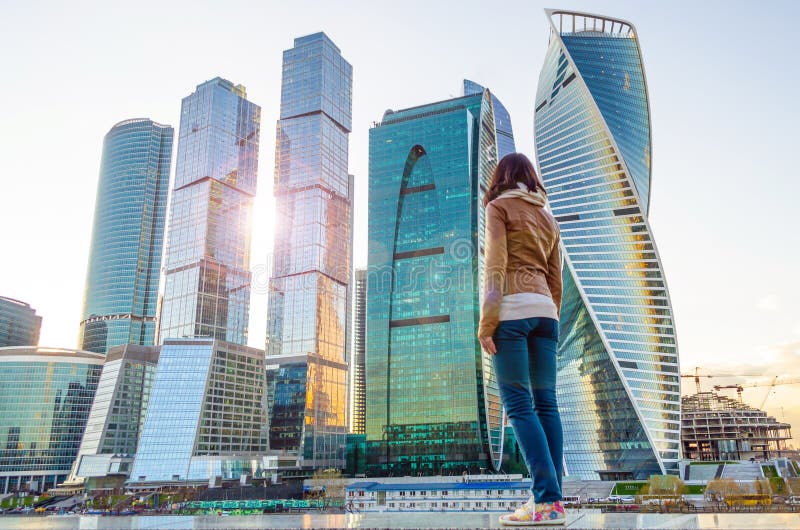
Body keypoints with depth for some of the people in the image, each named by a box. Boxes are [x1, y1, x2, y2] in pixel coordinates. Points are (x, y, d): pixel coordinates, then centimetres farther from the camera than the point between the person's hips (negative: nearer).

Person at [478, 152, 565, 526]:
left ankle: (547, 500, -13)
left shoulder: (499, 206, 4)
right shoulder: (548, 217, 22)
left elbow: (495, 266, -9)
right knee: (545, 403, 3)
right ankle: (551, 501, 3)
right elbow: (555, 280, 19)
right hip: (545, 310, 6)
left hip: (512, 309, -6)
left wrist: (486, 323, -11)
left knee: (519, 405, -8)